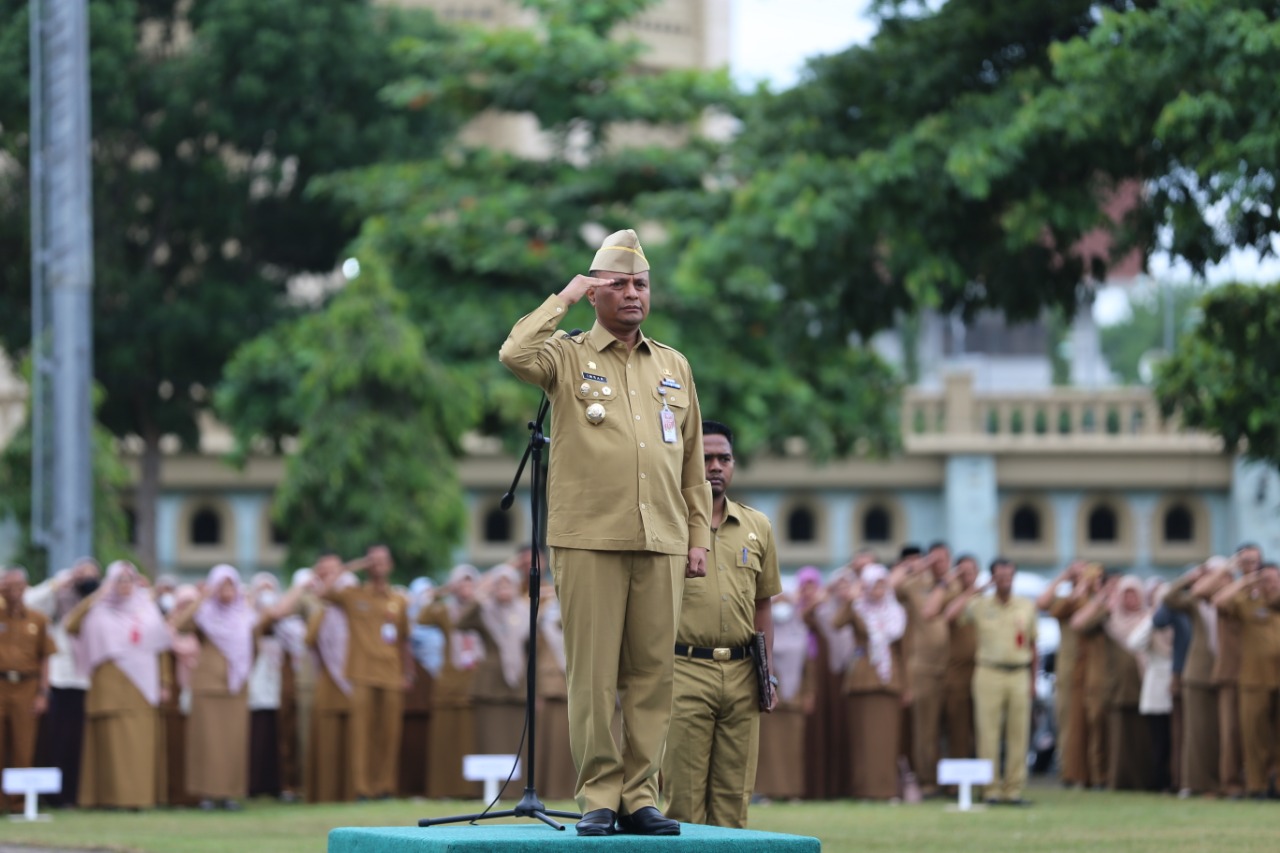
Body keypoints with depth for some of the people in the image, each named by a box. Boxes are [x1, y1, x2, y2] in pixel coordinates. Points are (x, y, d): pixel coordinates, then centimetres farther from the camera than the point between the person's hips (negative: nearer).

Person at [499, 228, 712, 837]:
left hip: (661, 545, 4)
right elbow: (515, 354, -17)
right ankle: (598, 799, -1)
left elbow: (693, 460, 20)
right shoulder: (568, 358, 6)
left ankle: (639, 797, 5)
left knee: (652, 674, 1)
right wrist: (564, 299, -5)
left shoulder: (673, 367, 18)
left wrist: (699, 535, 14)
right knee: (593, 673, -5)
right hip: (590, 540, -4)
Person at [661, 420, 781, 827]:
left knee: (734, 797, 4)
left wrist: (768, 671, 11)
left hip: (741, 672, 4)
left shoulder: (757, 527, 14)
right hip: (684, 670, -4)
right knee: (684, 795, -5)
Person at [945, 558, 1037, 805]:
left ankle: (1013, 789, 3)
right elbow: (951, 612, -11)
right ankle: (992, 789, -2)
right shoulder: (981, 605, 4)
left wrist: (1033, 680, 13)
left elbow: (1032, 644, 17)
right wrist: (974, 591, -5)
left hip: (1019, 674, 2)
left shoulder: (1027, 606, 12)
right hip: (990, 672, -2)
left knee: (1018, 734, 0)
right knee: (988, 733, -5)